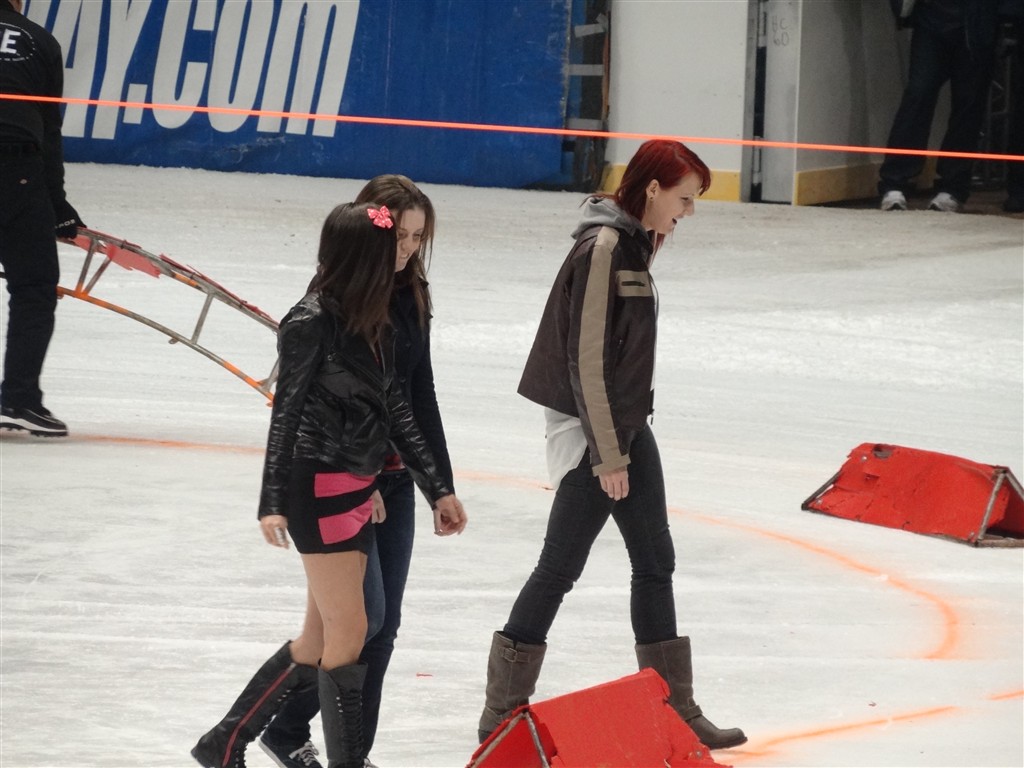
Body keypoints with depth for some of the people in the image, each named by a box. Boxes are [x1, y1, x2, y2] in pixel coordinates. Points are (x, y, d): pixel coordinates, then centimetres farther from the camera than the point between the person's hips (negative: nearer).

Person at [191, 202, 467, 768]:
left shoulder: (373, 325, 9)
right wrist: (273, 503, -19)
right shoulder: (312, 322, -15)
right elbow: (285, 413, -14)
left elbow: (394, 410, 16)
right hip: (319, 491, -9)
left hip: (359, 493, 9)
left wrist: (437, 490, 18)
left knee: (320, 640, 12)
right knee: (348, 632, -5)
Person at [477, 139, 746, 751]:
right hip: (591, 432, -10)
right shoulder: (603, 249, -20)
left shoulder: (632, 244, 9)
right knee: (560, 567, -3)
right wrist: (608, 455, -19)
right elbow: (587, 359, -21)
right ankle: (501, 713, 6)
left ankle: (676, 707, 21)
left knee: (655, 562, 13)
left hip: (628, 425, 10)